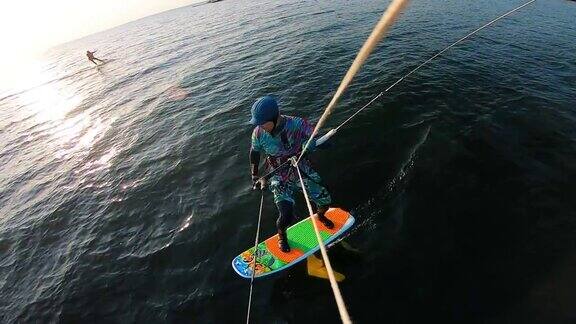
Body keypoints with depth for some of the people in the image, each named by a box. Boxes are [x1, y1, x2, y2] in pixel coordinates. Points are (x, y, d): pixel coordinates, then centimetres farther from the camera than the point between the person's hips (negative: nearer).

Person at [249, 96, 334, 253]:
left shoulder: (297, 124, -23)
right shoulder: (259, 133, -17)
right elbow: (255, 153, 4)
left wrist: (310, 144, -36)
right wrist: (255, 176, 5)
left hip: (303, 170, 1)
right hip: (280, 178, -1)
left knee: (325, 201, 7)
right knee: (286, 215, -15)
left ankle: (320, 216, 47)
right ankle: (281, 235, 24)